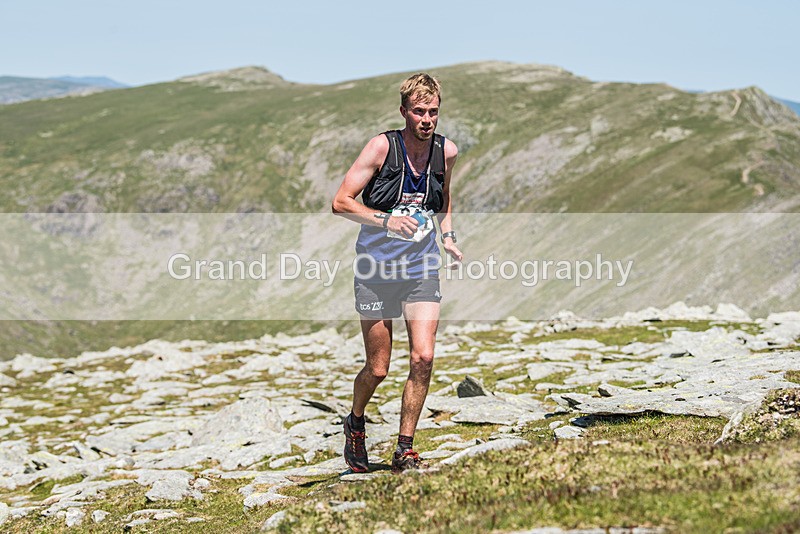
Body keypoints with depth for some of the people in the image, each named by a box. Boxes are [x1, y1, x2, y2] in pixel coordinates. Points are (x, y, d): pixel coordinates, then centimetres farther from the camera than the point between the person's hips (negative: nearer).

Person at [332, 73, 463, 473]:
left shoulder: (446, 151, 2)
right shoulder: (382, 146, -11)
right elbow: (341, 202, -11)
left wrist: (447, 236, 8)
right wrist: (386, 219, -25)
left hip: (422, 268, 3)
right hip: (377, 269, -3)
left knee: (423, 357, -11)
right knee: (378, 369, 3)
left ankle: (404, 451, 3)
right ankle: (355, 423, 35)